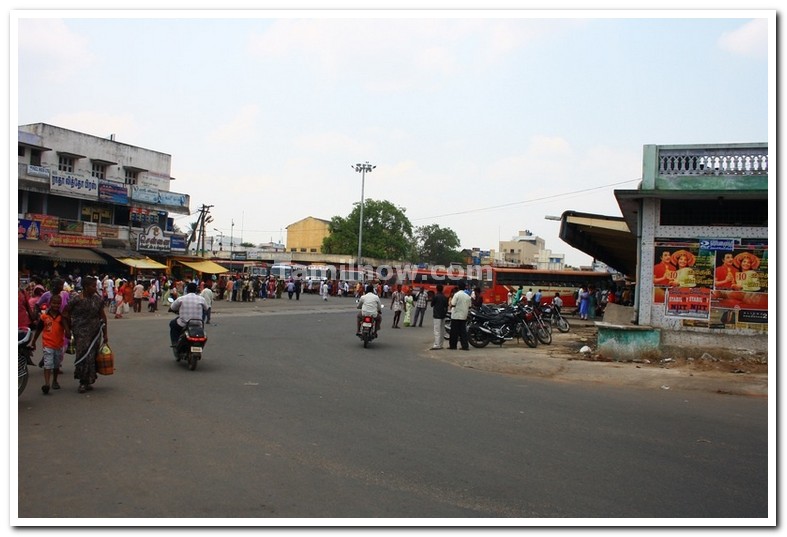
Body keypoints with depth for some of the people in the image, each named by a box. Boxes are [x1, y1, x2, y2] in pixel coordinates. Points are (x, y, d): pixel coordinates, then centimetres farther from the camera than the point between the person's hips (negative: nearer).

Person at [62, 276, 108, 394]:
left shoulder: (98, 300, 6)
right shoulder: (76, 300, -8)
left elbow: (103, 317, 11)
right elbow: (65, 314, 0)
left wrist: (105, 334, 10)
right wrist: (67, 329, -4)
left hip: (95, 332, 4)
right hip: (81, 332, -4)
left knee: (92, 355, 6)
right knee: (84, 354, -6)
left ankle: (87, 382, 17)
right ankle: (84, 382, 6)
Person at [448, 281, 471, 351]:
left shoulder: (457, 294, -12)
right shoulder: (467, 296, 6)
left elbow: (452, 305, -16)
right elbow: (469, 307, 10)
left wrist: (451, 307, 4)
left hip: (456, 316, -5)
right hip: (464, 316, 5)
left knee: (454, 332, 3)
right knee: (463, 332, 7)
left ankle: (453, 346, 8)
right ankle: (465, 346, 3)